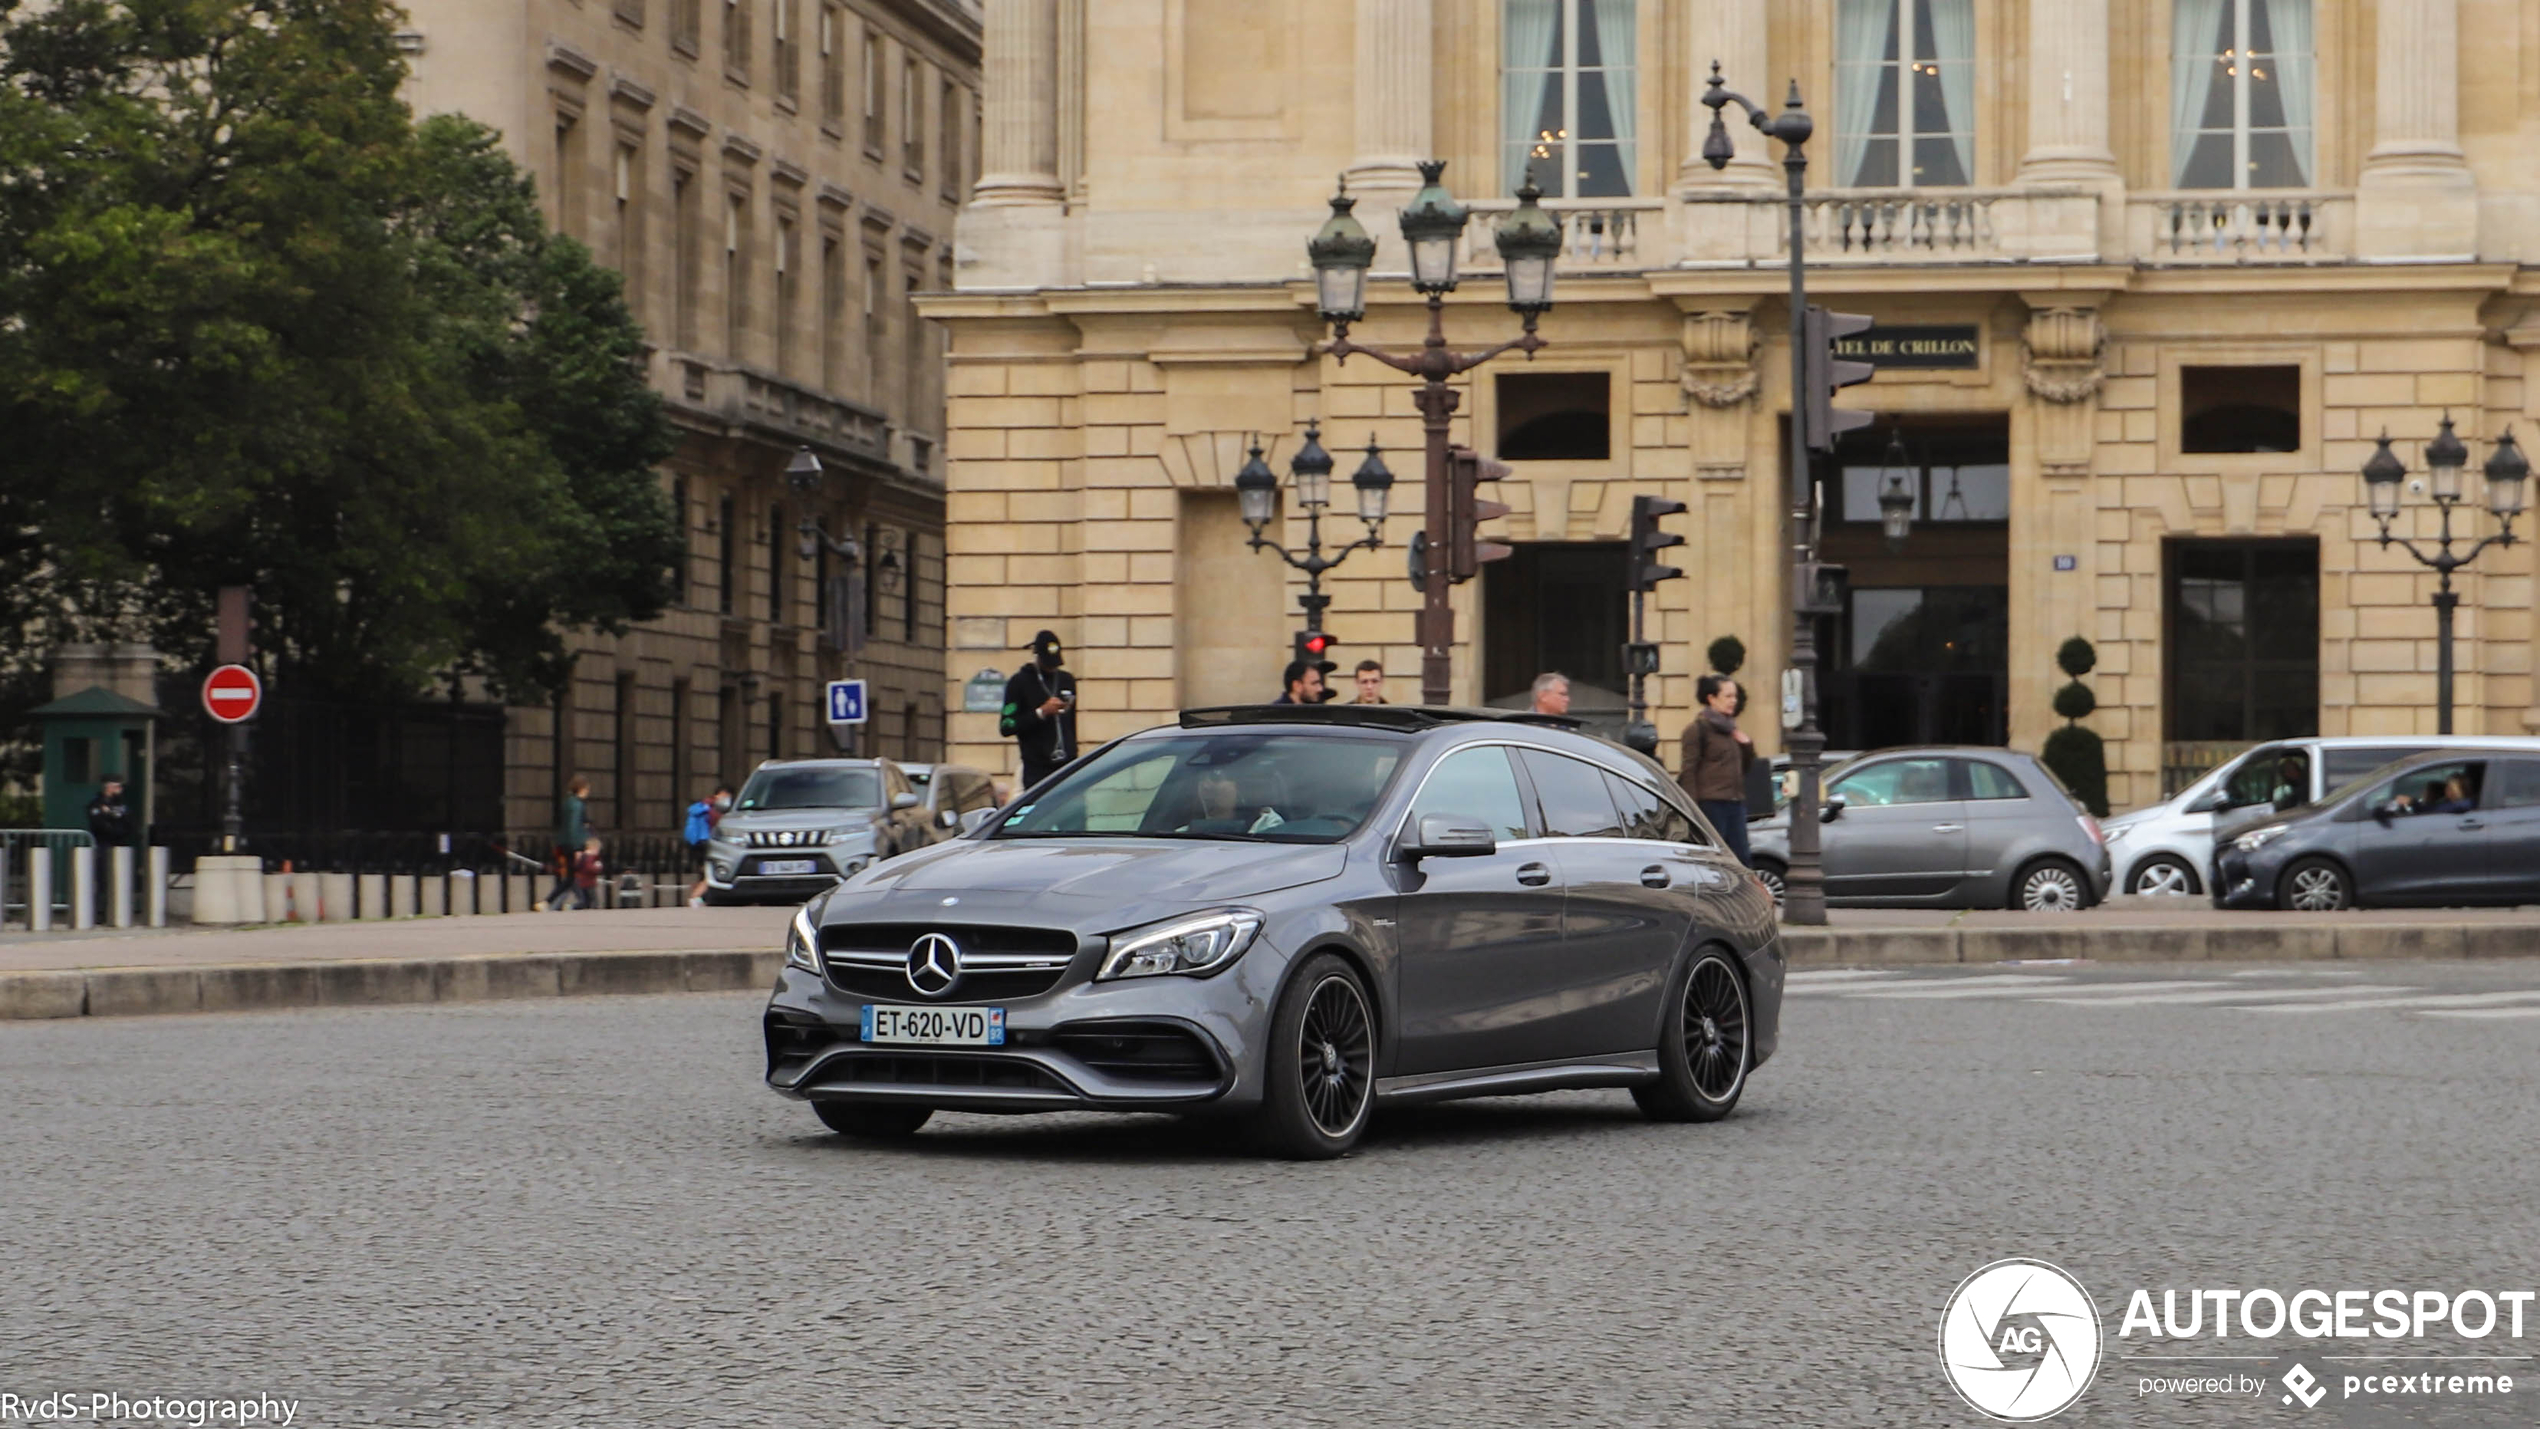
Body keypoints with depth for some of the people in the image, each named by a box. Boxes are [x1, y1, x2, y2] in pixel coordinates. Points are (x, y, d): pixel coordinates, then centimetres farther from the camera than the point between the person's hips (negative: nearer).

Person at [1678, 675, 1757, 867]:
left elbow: (1744, 766, 28)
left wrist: (1747, 745, 7)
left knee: (1743, 859, 1)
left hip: (1736, 803, 7)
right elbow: (1689, 771, -9)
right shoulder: (1698, 729, -3)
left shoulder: (1730, 728, 20)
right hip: (1711, 803, -7)